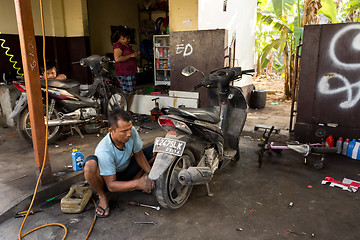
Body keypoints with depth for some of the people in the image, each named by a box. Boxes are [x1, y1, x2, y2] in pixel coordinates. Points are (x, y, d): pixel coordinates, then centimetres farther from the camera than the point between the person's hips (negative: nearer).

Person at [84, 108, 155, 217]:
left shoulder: (132, 132, -23)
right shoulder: (104, 151, -36)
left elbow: (139, 155, -6)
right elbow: (111, 186, -30)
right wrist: (138, 184, -41)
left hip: (126, 171, 5)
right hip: (108, 179, -5)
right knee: (90, 163, -39)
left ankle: (131, 183, -3)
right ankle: (102, 196, -9)